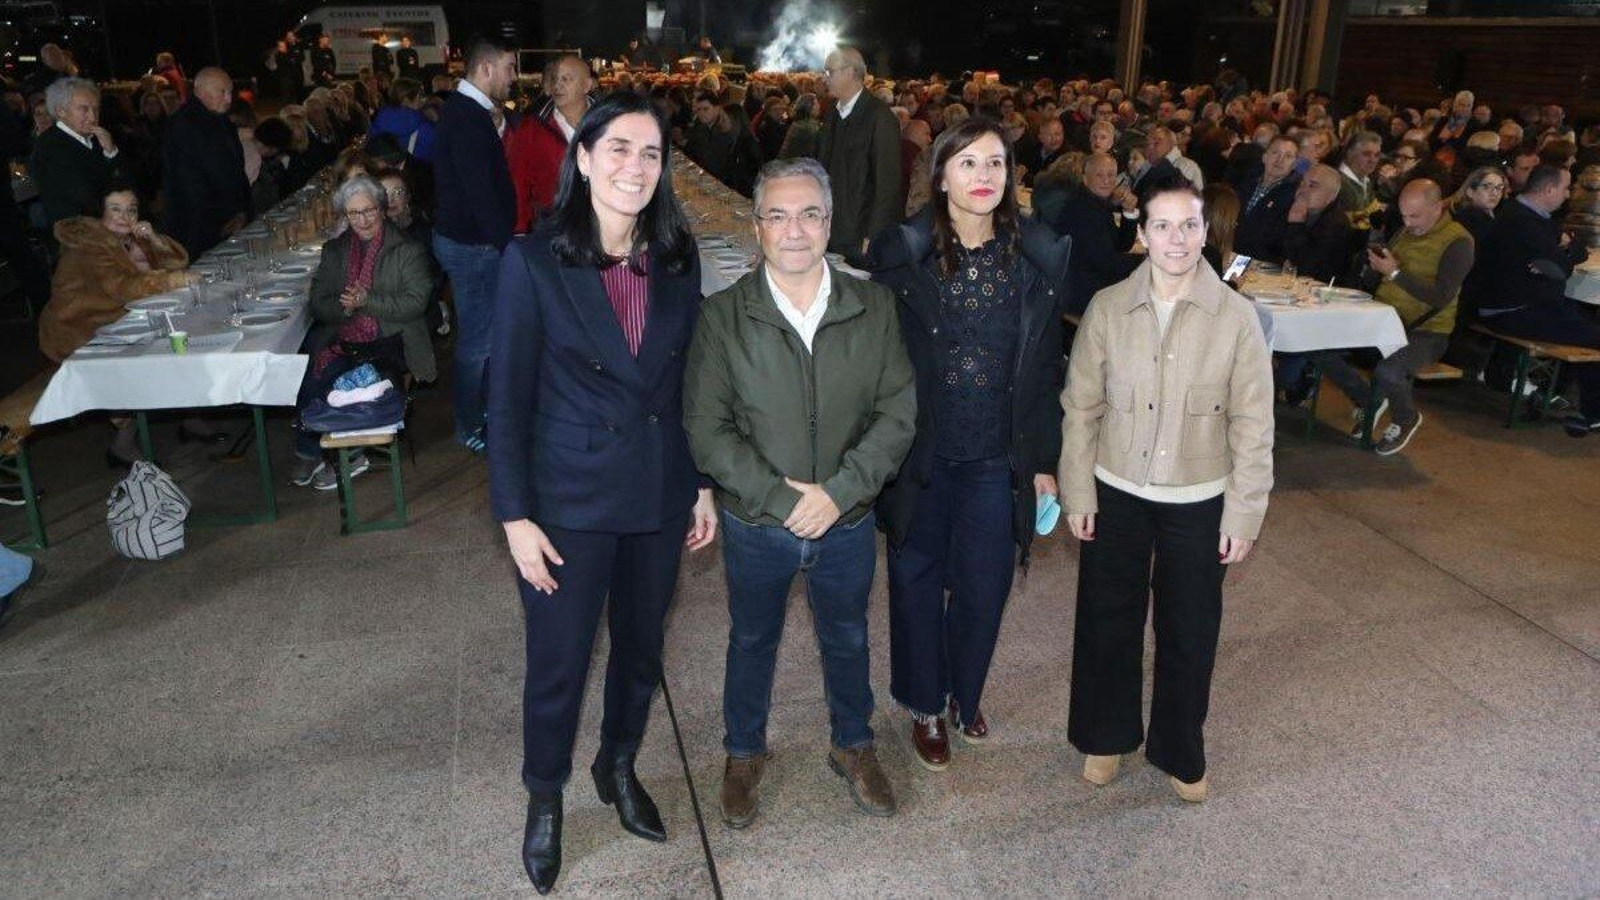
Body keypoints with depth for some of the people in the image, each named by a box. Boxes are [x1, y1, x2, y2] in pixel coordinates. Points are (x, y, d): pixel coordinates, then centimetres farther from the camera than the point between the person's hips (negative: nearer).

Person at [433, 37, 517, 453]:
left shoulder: (464, 110, 11)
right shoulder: (468, 118, -22)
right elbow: (480, 192, -25)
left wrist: (497, 128, 6)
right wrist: (508, 244, -21)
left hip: (469, 239, 10)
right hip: (472, 245, -10)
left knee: (477, 335, 20)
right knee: (477, 340, 2)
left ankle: (475, 413, 35)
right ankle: (472, 429, 16)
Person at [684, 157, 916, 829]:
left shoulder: (874, 308, -6)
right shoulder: (723, 315, -12)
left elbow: (897, 412, -9)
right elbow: (707, 431, -15)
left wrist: (837, 493, -19)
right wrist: (783, 497, -21)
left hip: (848, 522, 1)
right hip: (756, 526, -1)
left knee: (847, 641, 22)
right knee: (751, 643, 20)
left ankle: (853, 746, 47)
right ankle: (744, 755, 44)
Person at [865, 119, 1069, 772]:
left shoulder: (1039, 258, -2)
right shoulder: (902, 254, -8)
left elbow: (1048, 368, 3)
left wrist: (1044, 460, 3)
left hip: (999, 458, 1)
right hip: (920, 454, -1)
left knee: (985, 586, 10)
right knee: (917, 582, 12)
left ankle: (966, 694, 38)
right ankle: (926, 707, 34)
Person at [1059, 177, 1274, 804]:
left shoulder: (1236, 317, -9)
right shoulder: (1107, 308, -7)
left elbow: (1252, 424, -4)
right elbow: (1081, 406, -1)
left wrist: (1244, 513, -4)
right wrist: (1077, 492, -2)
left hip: (1199, 501, 0)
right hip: (1117, 493, 1)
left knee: (1190, 633, 13)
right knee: (1108, 621, 14)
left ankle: (1179, 750, 35)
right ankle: (1106, 735, 37)